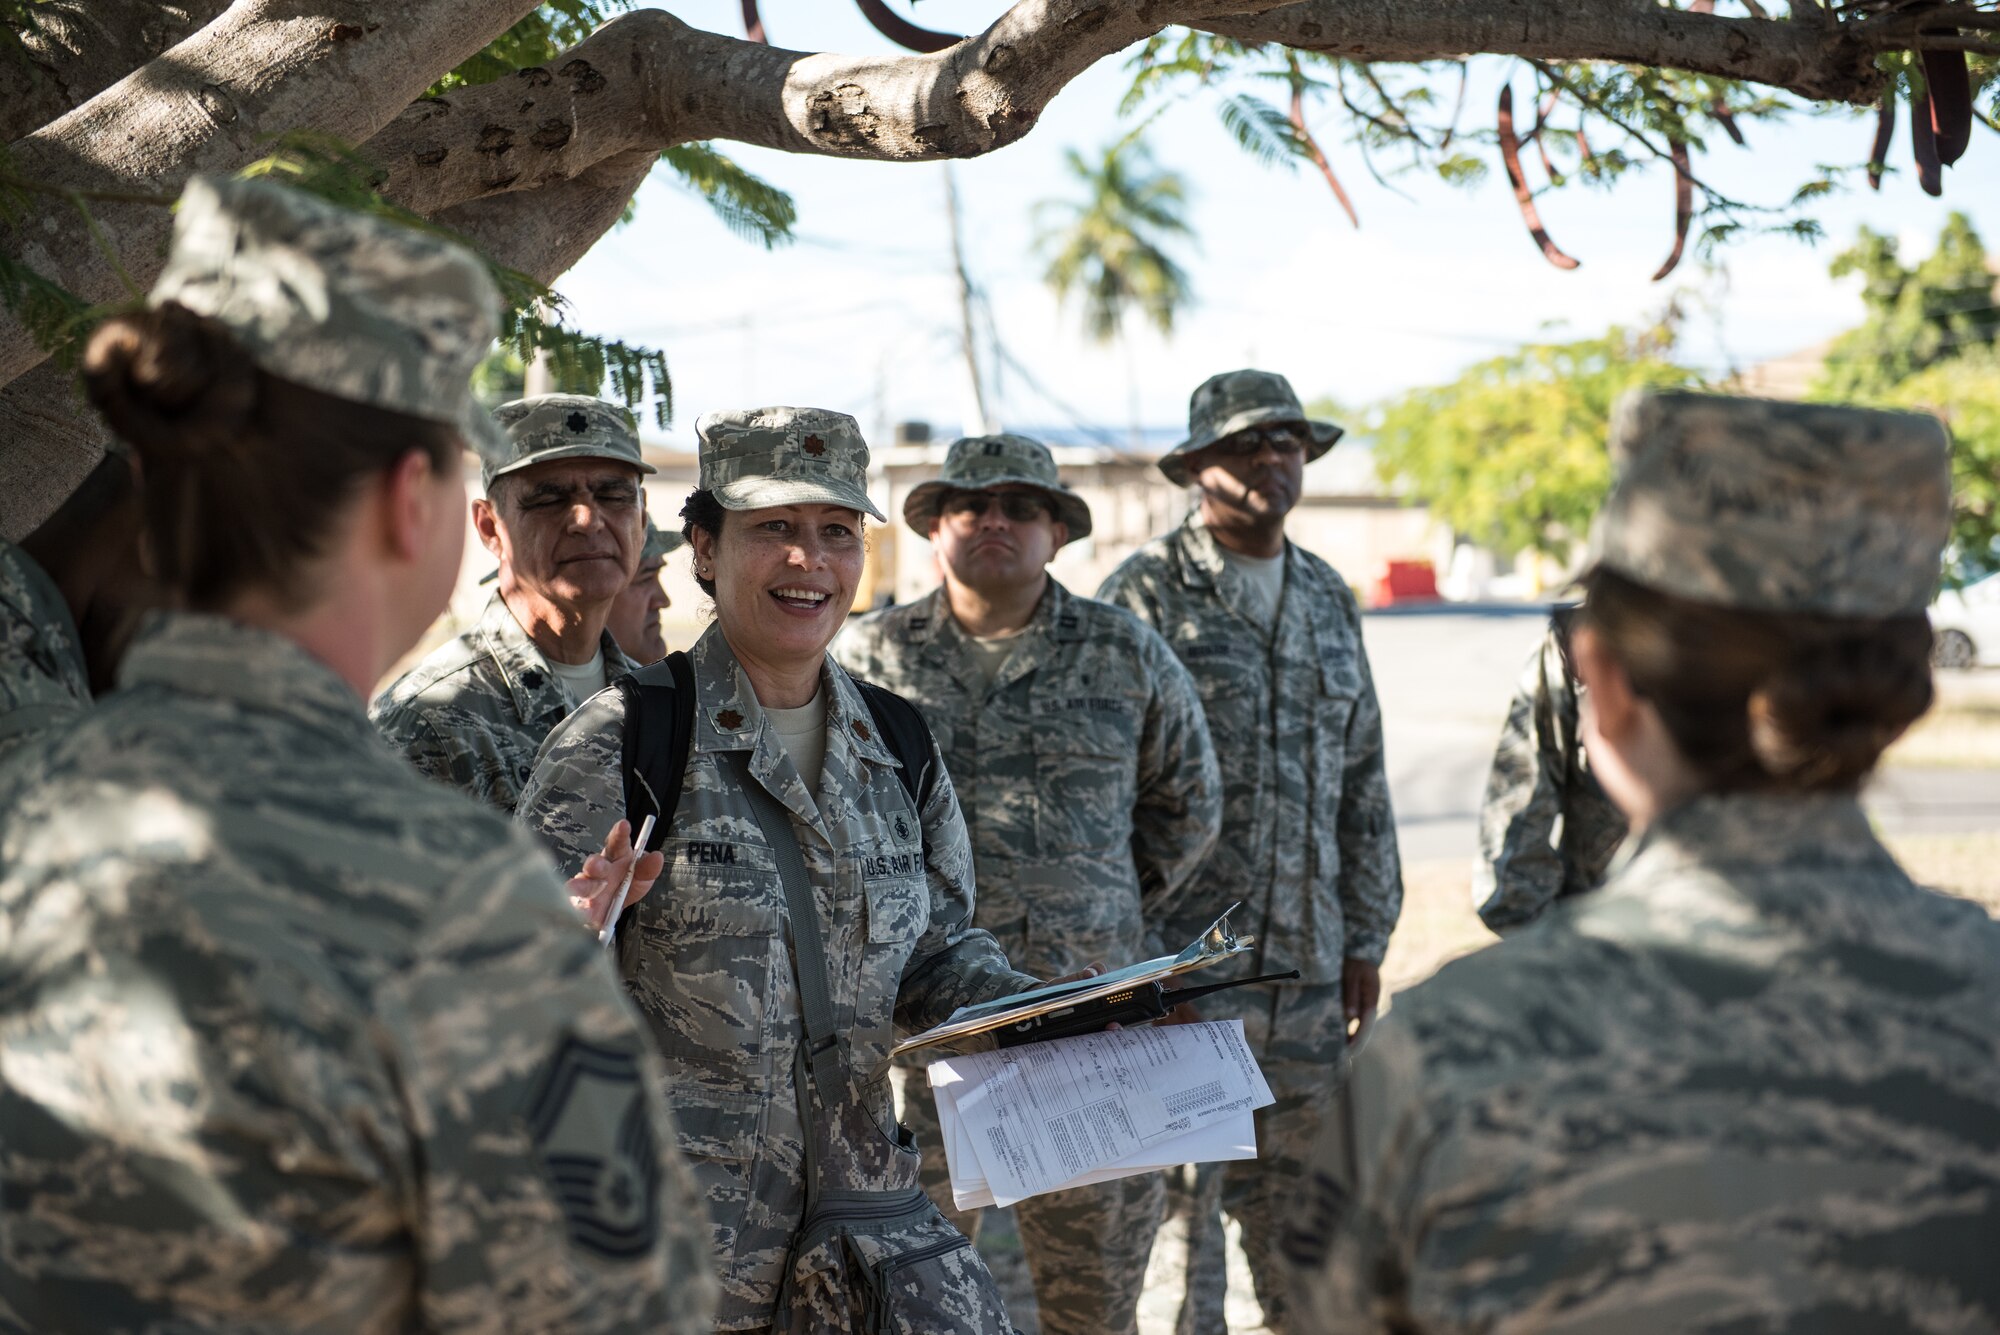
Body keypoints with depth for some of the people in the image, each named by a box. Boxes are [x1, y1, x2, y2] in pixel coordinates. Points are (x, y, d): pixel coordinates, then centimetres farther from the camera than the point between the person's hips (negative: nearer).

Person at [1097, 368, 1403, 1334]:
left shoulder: (1328, 600, 15)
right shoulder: (1145, 594, -4)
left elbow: (1363, 781, 19)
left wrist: (1366, 936, 15)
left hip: (1308, 960, 6)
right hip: (1182, 961, -5)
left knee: (1300, 1200, 11)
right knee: (1174, 1198, -5)